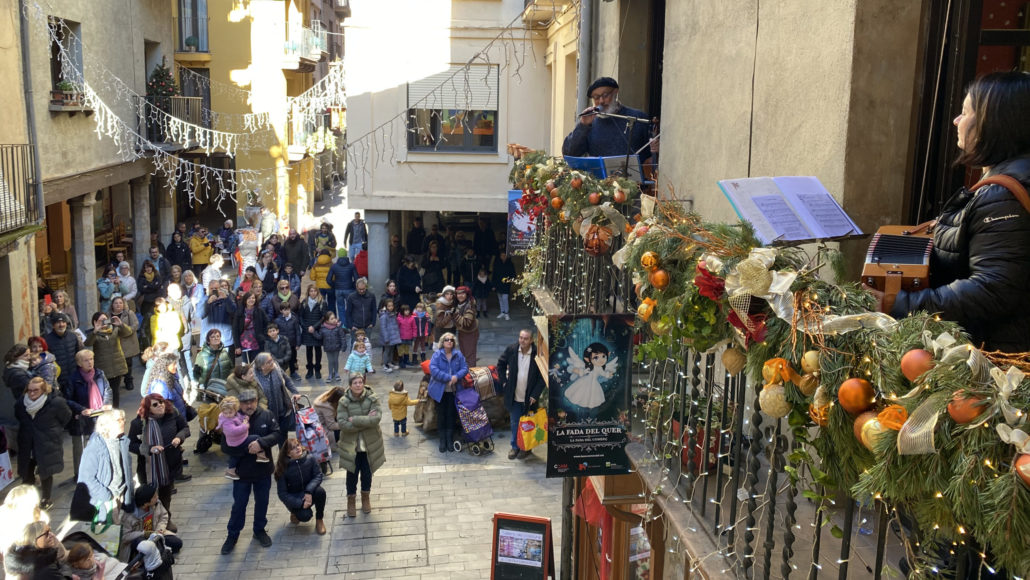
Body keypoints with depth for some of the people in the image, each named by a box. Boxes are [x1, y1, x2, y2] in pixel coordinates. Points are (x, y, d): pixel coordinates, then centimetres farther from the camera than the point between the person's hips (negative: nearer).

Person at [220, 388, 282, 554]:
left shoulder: (267, 416, -6)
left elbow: (278, 434, -14)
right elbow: (225, 447, -13)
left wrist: (261, 442, -30)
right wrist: (247, 449, -24)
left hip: (263, 470, 2)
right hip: (242, 471, -2)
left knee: (262, 502, 16)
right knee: (239, 504, 10)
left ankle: (259, 530, 36)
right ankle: (232, 535, 28)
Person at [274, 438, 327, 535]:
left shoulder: (310, 459, -14)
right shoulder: (283, 468, -17)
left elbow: (318, 475, -12)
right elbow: (282, 493, -15)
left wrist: (309, 491, -31)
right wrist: (300, 503, -25)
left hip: (309, 494, 2)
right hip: (294, 498, -2)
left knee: (320, 491, -31)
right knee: (305, 516, -28)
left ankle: (319, 519, -5)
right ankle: (295, 512, 11)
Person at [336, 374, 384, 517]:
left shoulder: (372, 399, -10)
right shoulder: (344, 402, -11)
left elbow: (377, 418, -22)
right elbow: (342, 424, -21)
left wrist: (355, 420, -24)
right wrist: (366, 421, -23)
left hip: (369, 444, 1)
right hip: (351, 445, -1)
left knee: (367, 472, 14)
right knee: (352, 473, 9)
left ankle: (366, 497, 36)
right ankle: (351, 500, 29)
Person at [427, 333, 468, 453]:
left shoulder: (458, 355, 1)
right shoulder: (437, 355, -7)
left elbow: (465, 368, -1)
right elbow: (433, 370, -19)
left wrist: (456, 376, -21)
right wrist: (448, 378, -23)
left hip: (453, 390, 2)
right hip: (440, 391, -2)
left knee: (451, 415, 7)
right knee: (441, 415, 5)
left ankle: (450, 440, 20)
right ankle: (442, 441, 16)